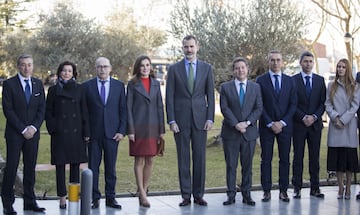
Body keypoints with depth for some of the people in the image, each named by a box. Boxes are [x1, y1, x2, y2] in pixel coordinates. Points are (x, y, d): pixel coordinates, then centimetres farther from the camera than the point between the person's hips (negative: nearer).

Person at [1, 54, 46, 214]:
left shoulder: (38, 84, 10)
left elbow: (42, 108, 8)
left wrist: (34, 127, -6)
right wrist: (23, 129, -12)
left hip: (33, 132, 4)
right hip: (14, 133, -4)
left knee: (30, 168, 6)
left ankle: (30, 202, 12)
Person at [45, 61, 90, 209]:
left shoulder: (79, 89, 7)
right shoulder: (53, 90, 4)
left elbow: (84, 111, 6)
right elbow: (48, 111, 5)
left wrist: (86, 131, 1)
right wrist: (52, 128, -7)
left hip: (76, 132, 1)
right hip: (60, 133, -1)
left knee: (75, 165, 5)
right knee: (60, 166, 1)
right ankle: (62, 198, 8)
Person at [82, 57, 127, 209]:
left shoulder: (119, 86, 8)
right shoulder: (87, 86, 4)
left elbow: (123, 110, 7)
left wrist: (122, 131, -2)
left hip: (112, 133, 1)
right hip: (94, 134, -1)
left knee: (111, 167, 5)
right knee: (93, 167, 2)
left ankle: (110, 198, 14)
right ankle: (95, 198, 9)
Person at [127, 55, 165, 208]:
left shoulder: (156, 84, 11)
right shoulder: (132, 84, 0)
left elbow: (160, 107, 10)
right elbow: (128, 108, -2)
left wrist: (161, 129, 6)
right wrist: (130, 130, -9)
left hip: (153, 127, 4)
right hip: (138, 127, -4)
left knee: (149, 161, 5)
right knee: (139, 160, -2)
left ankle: (143, 191, 15)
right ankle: (142, 194, 0)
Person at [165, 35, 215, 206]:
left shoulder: (206, 68, 7)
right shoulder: (174, 69, 4)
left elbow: (210, 95, 6)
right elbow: (169, 97, 1)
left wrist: (210, 118, -2)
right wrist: (171, 120, -6)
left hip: (200, 119, 1)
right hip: (181, 120, -1)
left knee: (200, 158, 4)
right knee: (183, 159, 3)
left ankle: (198, 195, 12)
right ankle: (186, 195, 10)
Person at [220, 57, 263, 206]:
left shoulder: (255, 87, 9)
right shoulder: (225, 87, 4)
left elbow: (259, 108, 2)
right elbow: (224, 108, -4)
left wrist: (247, 122, -12)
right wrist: (235, 124, -15)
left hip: (249, 132, 1)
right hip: (230, 132, -1)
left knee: (247, 166, 5)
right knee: (231, 165, 2)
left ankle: (246, 195, 12)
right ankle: (231, 195, 8)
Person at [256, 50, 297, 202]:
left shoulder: (290, 81, 9)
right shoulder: (261, 80, 2)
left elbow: (293, 104, 4)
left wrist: (282, 122, -7)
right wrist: (270, 123, -9)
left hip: (285, 126, 2)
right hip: (266, 126, -2)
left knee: (285, 159, 3)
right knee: (266, 159, -1)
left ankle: (283, 190, 9)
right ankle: (267, 191, 4)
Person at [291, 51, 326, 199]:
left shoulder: (320, 80, 10)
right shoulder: (293, 80, 2)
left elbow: (323, 102, 7)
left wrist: (314, 117, -7)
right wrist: (303, 117, -11)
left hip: (315, 124, 3)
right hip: (298, 124, -2)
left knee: (315, 157, 4)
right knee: (298, 156, 0)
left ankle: (315, 188, 9)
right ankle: (297, 188, 3)